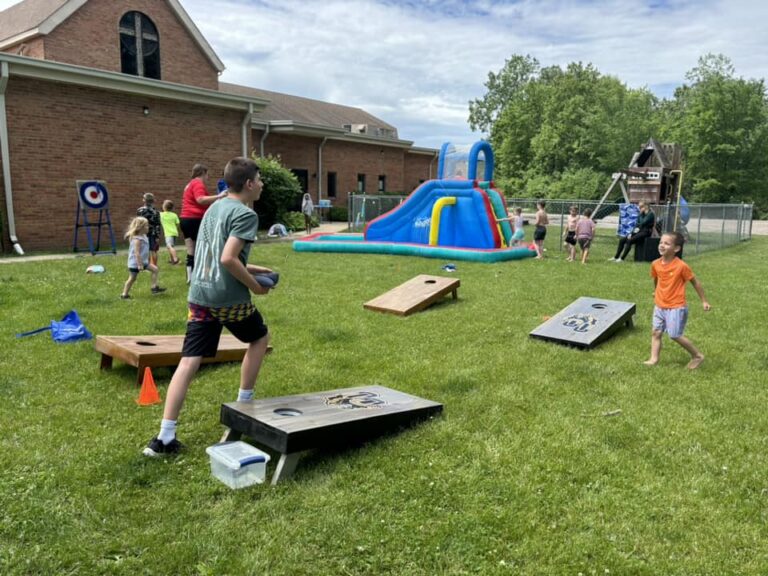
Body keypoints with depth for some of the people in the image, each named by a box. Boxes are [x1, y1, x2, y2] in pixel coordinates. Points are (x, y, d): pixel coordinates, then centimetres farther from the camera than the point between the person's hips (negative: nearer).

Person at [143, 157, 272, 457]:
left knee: (189, 362, 2)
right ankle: (243, 406, 27)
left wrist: (251, 268, 23)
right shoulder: (246, 214, -11)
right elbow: (228, 259, -22)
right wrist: (255, 285, -9)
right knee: (260, 338, 20)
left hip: (199, 294, 7)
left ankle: (165, 438, -1)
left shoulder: (215, 208, 16)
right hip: (229, 298, -7)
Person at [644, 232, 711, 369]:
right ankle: (654, 359, 11)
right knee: (656, 333, 5)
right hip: (659, 306, 6)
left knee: (675, 335, -4)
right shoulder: (655, 264, -3)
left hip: (676, 307, -6)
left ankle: (698, 356, 15)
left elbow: (695, 282, -7)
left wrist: (704, 301, -3)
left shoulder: (681, 266, -19)